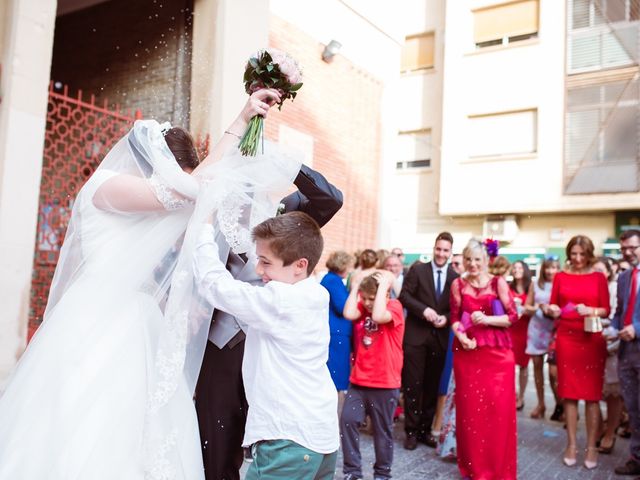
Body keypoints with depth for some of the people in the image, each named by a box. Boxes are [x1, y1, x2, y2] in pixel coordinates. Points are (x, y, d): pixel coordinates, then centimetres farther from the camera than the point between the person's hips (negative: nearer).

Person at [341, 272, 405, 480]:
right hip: (359, 380, 5)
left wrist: (383, 285, -24)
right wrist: (355, 286, -11)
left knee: (382, 429, 9)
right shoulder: (363, 306, 5)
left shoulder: (394, 306, -10)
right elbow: (349, 314, -16)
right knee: (348, 420, 0)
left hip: (385, 383, -4)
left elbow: (378, 316, -31)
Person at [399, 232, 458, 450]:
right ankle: (411, 431, 12)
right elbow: (404, 295, -5)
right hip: (416, 335, -2)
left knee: (432, 386, 10)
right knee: (413, 384, 0)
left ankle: (425, 429, 23)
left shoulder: (455, 277, 6)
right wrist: (423, 310, -18)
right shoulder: (417, 270, 1)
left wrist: (446, 318, -12)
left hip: (440, 337, 3)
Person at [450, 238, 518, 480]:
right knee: (470, 408, 6)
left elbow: (513, 315, -3)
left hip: (497, 352, -2)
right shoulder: (458, 284, 6)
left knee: (499, 408, -2)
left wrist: (487, 320, -16)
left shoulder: (499, 283, -1)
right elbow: (454, 317, 6)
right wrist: (461, 336, -12)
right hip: (467, 352, 2)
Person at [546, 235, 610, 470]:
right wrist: (551, 310, -14)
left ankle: (592, 446, 10)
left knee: (592, 393, 1)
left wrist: (590, 310, -17)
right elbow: (552, 307, 8)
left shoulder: (599, 277, 3)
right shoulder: (560, 277, 5)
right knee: (569, 392, 5)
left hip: (592, 340, -1)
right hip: (566, 338, 1)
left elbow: (606, 310, 2)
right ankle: (571, 444, 15)